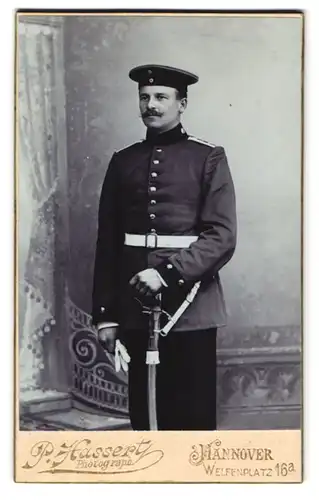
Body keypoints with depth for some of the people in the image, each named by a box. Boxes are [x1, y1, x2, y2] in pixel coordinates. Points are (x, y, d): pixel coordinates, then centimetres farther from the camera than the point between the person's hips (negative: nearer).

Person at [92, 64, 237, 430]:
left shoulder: (208, 159, 1)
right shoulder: (122, 162, 10)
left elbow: (222, 237, -9)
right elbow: (107, 243, 9)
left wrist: (167, 273, -20)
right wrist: (105, 313, 4)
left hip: (191, 307, -3)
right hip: (135, 308, 3)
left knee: (193, 413, 3)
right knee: (142, 411, 9)